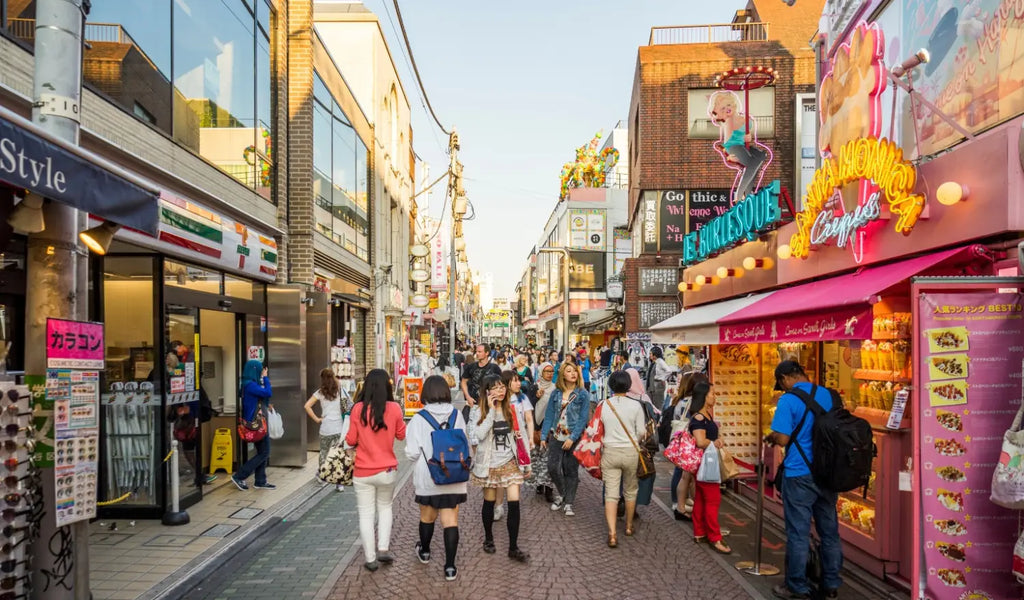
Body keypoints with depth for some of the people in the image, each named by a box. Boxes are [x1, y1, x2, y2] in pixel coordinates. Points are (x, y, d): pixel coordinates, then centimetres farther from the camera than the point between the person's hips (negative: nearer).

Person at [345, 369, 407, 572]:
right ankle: (383, 550, 15)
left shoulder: (358, 409, -11)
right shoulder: (394, 408, -10)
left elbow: (350, 440, -3)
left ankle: (370, 559, 15)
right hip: (387, 470, 1)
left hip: (363, 471, -1)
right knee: (385, 507, 23)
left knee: (366, 515, 9)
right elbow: (402, 435, 4)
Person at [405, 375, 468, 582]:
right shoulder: (457, 416, -5)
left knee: (427, 516, 20)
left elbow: (412, 453, -12)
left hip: (427, 478, -1)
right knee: (450, 520, 4)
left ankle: (424, 551, 42)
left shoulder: (419, 419, -13)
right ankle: (450, 566, 2)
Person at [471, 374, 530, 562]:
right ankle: (488, 539, 32)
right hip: (489, 463, -2)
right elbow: (480, 434, -24)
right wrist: (492, 410, -23)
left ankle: (513, 547, 2)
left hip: (509, 462, 3)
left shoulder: (510, 409, 4)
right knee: (489, 502, 9)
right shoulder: (481, 411, -8)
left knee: (514, 503, -6)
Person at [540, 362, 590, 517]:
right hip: (556, 436, 3)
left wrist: (572, 438, -17)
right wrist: (543, 436, 2)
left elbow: (583, 418, -9)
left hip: (574, 438, -3)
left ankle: (568, 503, 15)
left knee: (571, 470, 3)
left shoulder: (583, 394, -4)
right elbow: (549, 415, 7)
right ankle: (561, 494, 23)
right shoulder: (556, 393, 5)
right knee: (552, 467, -2)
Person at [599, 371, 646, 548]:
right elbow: (641, 432, -3)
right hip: (630, 452, 0)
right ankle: (629, 526, 35)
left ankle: (612, 534, -8)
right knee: (630, 491, 19)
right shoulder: (635, 405, -8)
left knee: (611, 494, 1)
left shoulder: (604, 405, -4)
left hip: (610, 452, 0)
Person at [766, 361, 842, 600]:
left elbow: (783, 439, -18)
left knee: (798, 533, 3)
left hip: (799, 475, -6)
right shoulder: (829, 395, 7)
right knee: (829, 530, 14)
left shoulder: (788, 400, -13)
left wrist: (771, 437, 3)